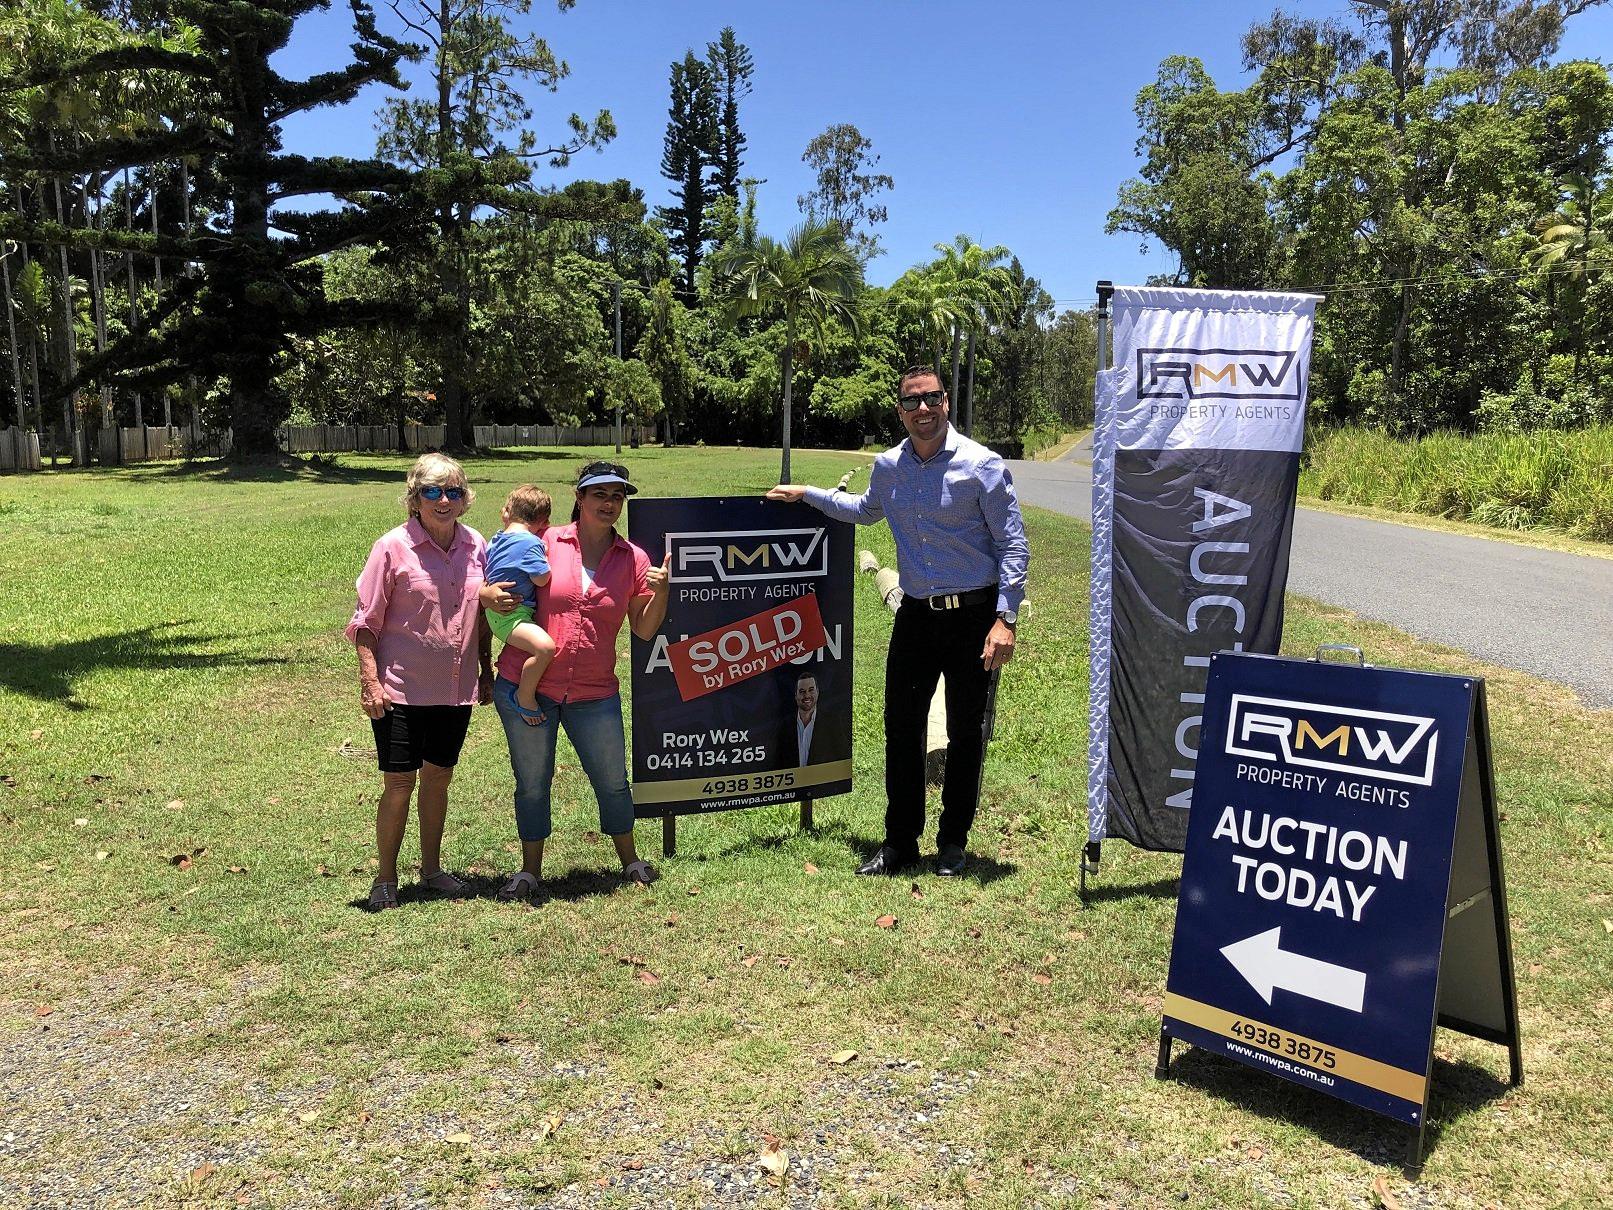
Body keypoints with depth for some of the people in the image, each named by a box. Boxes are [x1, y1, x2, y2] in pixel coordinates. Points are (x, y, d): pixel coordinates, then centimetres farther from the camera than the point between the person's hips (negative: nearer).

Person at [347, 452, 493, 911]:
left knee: (438, 778, 16)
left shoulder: (475, 545, 3)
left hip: (456, 691, 4)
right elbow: (366, 620, -7)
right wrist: (370, 680, -13)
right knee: (399, 784, 2)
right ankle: (385, 879, 19)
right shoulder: (393, 547, -10)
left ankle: (431, 869, 31)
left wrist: (487, 671, 13)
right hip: (402, 690, -4)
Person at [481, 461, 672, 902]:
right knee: (532, 783, 12)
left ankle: (630, 861, 33)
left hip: (594, 694, 1)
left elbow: (645, 629, 3)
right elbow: (505, 589, 9)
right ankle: (530, 870, 30)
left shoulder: (633, 559, 1)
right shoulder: (545, 543, -3)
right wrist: (487, 594, -13)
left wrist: (661, 591, -14)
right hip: (526, 687, -1)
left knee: (613, 782, 12)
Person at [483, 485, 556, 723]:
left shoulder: (497, 539, 14)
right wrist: (546, 558, -2)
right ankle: (525, 696, -17)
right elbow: (542, 579, -18)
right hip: (510, 616, -11)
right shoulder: (530, 543, -15)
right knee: (545, 646, -31)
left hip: (496, 611, 11)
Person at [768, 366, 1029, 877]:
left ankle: (953, 842, 22)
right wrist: (807, 495, 25)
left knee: (965, 733, 7)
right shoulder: (887, 467, 6)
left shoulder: (982, 464, -9)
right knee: (901, 728, 6)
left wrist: (1005, 618, -17)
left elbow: (1013, 544, -9)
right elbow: (866, 511, 30)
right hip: (916, 615, 4)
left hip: (974, 615, -4)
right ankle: (900, 841, 19)